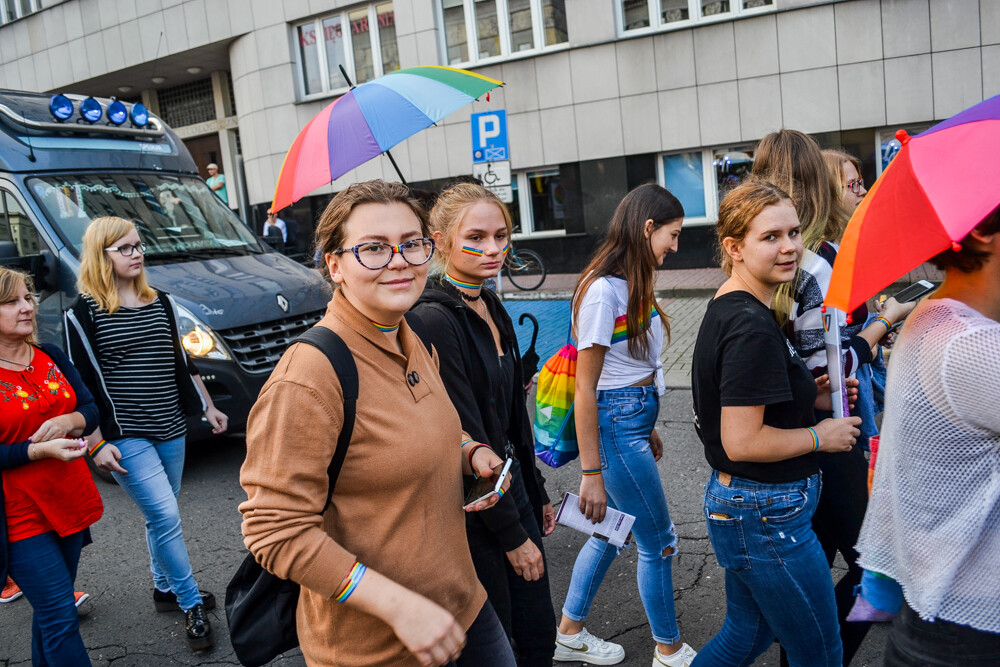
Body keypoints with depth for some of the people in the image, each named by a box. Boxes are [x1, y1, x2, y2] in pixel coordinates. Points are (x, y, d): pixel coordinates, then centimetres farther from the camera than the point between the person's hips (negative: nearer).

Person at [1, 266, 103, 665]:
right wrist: (40, 450, -23)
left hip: (70, 501, 6)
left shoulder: (51, 357, 7)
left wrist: (68, 421, -11)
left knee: (52, 609, 17)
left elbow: (91, 410, 10)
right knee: (61, 617, -5)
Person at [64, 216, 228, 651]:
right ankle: (192, 606, 3)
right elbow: (81, 384, -7)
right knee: (166, 517, -10)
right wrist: (96, 443, -10)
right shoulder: (84, 313, -7)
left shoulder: (160, 303, 10)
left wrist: (208, 408, 19)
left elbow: (181, 364, 18)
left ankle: (164, 588, 34)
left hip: (170, 430, 6)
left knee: (160, 517, 15)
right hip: (125, 437, -5)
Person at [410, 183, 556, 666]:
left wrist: (536, 496, 19)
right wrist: (513, 535, -15)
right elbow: (466, 439, -21)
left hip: (511, 489, 8)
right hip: (471, 513, -8)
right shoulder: (434, 320, -21)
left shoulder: (493, 309, 7)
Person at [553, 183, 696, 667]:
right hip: (616, 427, -9)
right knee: (659, 543, 7)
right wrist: (591, 473, -17)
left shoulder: (631, 285, 7)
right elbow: (585, 388, -19)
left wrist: (647, 427, 19)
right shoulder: (603, 290, -20)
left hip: (635, 420, 9)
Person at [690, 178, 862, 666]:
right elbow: (742, 442, -27)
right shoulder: (752, 326, -24)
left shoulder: (725, 309, 7)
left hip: (734, 505, 10)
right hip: (768, 516, -10)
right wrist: (821, 436, -12)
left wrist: (811, 396, 8)